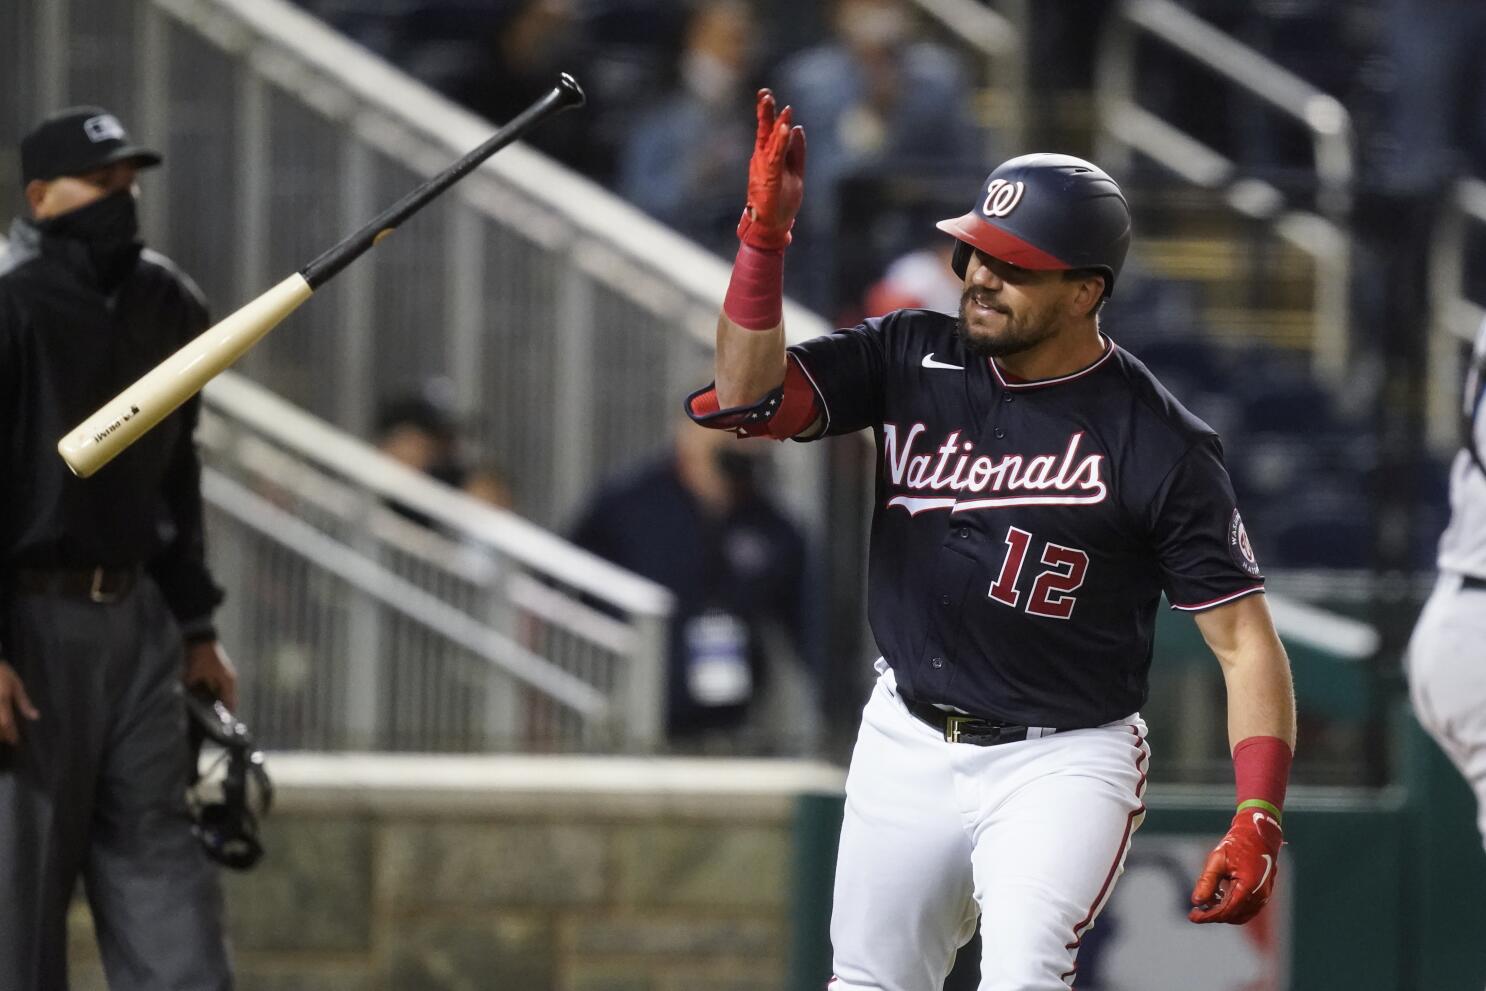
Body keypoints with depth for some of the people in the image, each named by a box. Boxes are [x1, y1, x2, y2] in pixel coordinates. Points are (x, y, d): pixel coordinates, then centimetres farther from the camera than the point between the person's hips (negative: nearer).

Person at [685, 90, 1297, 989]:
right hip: (907, 746, 5)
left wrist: (1257, 820, -25)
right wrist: (765, 236, -24)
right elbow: (748, 400, -12)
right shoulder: (912, 358, -2)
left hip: (1062, 761, -5)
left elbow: (1244, 640, -14)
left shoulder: (1160, 443, -14)